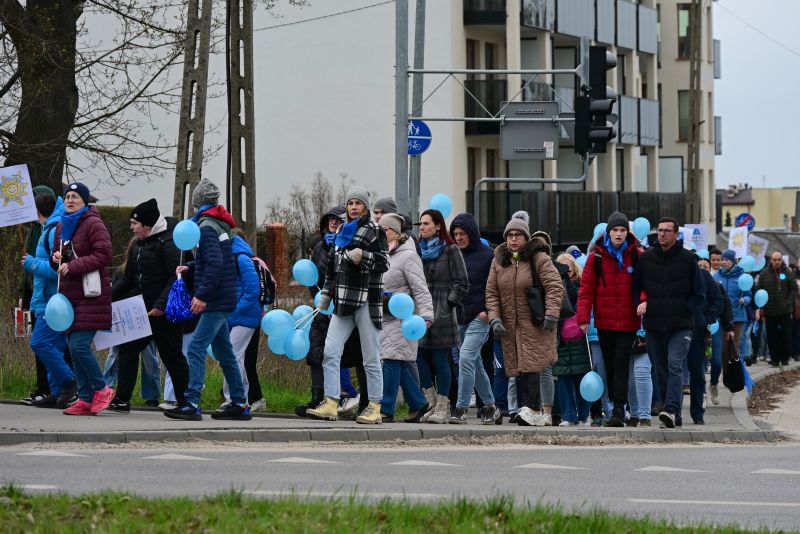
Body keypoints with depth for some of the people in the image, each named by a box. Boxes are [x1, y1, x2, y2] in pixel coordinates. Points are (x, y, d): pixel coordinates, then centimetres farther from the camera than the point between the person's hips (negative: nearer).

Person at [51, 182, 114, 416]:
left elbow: (104, 255, -19)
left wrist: (73, 266, -20)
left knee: (79, 346, -15)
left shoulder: (93, 224, -9)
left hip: (90, 297, -8)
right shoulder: (62, 226, 16)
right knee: (74, 348, 7)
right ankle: (86, 399, 11)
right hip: (68, 295, 8)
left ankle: (101, 389, 4)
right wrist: (56, 259, 2)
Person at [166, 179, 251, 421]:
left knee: (196, 349, -14)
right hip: (222, 301, 10)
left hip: (216, 301, -10)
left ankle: (191, 404, -21)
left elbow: (214, 264, -23)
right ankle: (239, 404, 18)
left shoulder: (207, 227, -13)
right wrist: (189, 269, 11)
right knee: (224, 352, 14)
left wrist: (202, 295, -25)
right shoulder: (219, 225, 15)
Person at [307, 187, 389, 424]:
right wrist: (325, 297, 25)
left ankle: (374, 408, 4)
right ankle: (330, 404, -5)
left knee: (371, 358, -1)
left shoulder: (375, 231, 0)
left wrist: (363, 257, -22)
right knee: (330, 352, -5)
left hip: (367, 300, -6)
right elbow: (332, 267, 24)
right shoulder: (341, 232, 18)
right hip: (343, 302, 6)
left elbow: (384, 263, -7)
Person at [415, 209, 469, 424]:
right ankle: (431, 404, 14)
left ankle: (443, 407, 2)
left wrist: (449, 304, -11)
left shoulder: (450, 251, -1)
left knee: (440, 360, -4)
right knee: (421, 358, 2)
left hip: (442, 314, -6)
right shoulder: (419, 249, 16)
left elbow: (462, 283, -3)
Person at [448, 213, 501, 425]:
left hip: (480, 318, -7)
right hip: (460, 318, 7)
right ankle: (490, 407, 22)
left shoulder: (488, 255, -5)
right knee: (475, 363, 12)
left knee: (466, 358, -18)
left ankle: (461, 408, -17)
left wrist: (489, 311, -13)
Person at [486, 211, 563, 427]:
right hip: (510, 327, 5)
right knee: (519, 368, 3)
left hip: (536, 326, -5)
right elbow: (491, 293, 10)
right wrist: (494, 318, -3)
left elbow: (555, 287, -10)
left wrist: (551, 314, -20)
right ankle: (536, 414, 7)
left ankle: (530, 409, -18)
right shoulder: (499, 261, 10)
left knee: (530, 366, -16)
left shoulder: (539, 259, -5)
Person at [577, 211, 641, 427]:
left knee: (621, 363, -9)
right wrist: (583, 317, -5)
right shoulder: (597, 257, 3)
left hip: (628, 321, -2)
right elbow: (586, 289, 2)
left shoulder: (637, 256, 1)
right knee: (610, 364, 8)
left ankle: (619, 409, -10)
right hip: (604, 321, 2)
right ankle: (616, 406, 17)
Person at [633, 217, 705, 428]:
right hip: (654, 325, 4)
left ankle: (672, 409, -30)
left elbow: (699, 294, 6)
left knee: (675, 365, -20)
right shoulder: (646, 258, 9)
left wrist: (684, 310, -5)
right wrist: (641, 303, 0)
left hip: (680, 326, -4)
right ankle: (673, 417, 12)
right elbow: (636, 287, 19)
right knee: (662, 371, 5)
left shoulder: (687, 259, 2)